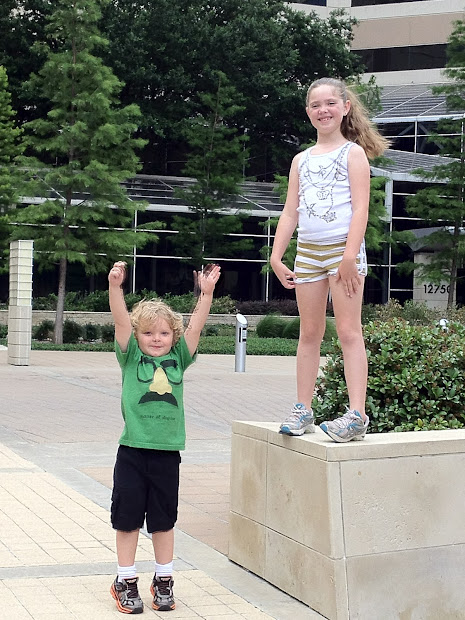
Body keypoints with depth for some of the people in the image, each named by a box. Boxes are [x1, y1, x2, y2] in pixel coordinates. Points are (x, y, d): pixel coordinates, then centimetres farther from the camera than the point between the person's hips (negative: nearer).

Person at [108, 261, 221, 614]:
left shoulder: (178, 358, 6)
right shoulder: (131, 356, 1)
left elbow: (196, 326, -3)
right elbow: (121, 321, -12)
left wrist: (206, 293, -15)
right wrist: (115, 287, -26)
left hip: (167, 452, 2)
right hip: (133, 450, -2)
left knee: (164, 519, 12)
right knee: (128, 517, 6)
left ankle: (164, 581, 25)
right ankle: (126, 581, 19)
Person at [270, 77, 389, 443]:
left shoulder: (353, 153, 0)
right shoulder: (301, 160, 16)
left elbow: (360, 208, -9)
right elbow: (290, 212, 14)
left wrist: (349, 256, -18)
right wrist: (276, 257, 5)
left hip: (343, 249, -5)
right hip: (308, 251, 5)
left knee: (348, 331, -9)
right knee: (309, 333, 8)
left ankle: (356, 415, -11)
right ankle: (303, 410, 13)